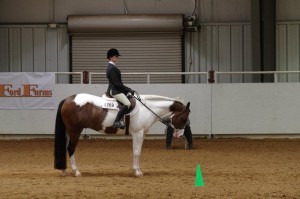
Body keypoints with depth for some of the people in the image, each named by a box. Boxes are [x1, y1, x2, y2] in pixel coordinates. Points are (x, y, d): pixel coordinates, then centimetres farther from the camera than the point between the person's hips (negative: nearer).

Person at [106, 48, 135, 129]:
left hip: (115, 89, 11)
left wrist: (128, 89, 14)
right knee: (127, 104, -28)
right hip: (115, 90, -11)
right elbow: (117, 84, -20)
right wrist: (128, 90, -16)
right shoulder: (112, 68, -16)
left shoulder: (112, 67, 16)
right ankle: (117, 122, -33)